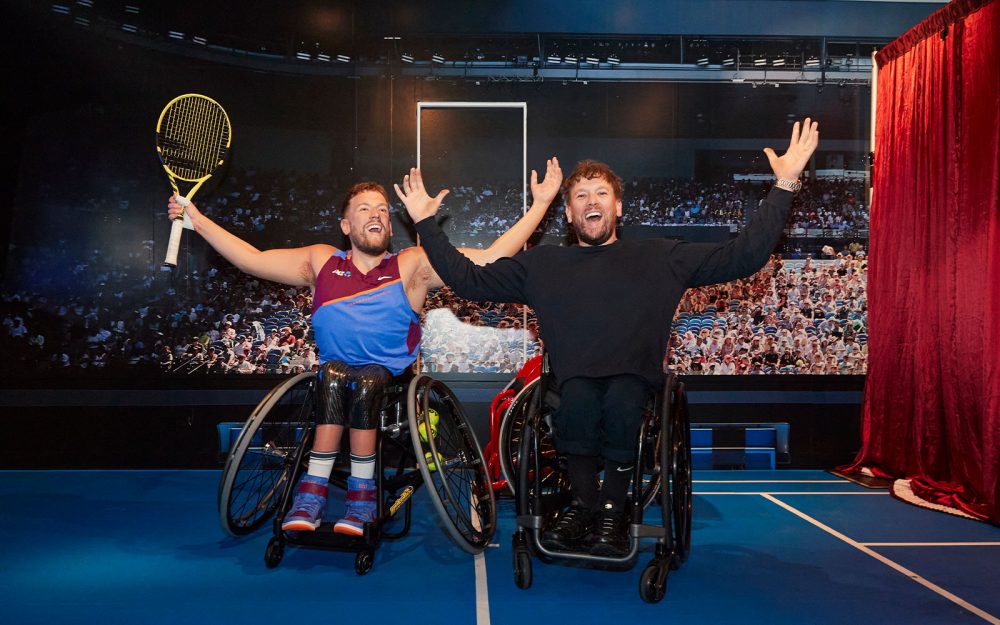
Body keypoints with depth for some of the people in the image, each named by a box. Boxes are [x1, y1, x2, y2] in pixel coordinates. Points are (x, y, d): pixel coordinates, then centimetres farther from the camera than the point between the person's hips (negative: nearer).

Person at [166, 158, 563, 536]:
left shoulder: (413, 266, -1)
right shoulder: (321, 262, 8)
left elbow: (490, 259, -8)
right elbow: (251, 259, 9)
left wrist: (539, 204, -13)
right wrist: (196, 219, 5)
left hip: (390, 374, -1)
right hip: (336, 368, 2)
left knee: (366, 382, -32)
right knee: (333, 376, -31)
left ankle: (361, 496, -22)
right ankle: (313, 493, -27)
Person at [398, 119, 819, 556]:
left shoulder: (660, 258, 14)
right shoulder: (542, 264, 17)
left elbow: (743, 257, 9)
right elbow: (469, 279, 13)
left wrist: (784, 187, 2)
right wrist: (426, 223, 8)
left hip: (636, 382, 0)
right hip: (573, 385, 1)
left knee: (621, 399, -34)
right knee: (579, 399, -34)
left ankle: (613, 510, -14)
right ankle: (584, 505, -14)